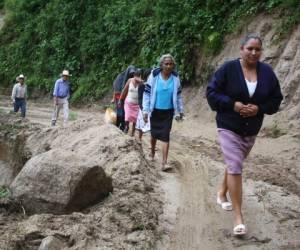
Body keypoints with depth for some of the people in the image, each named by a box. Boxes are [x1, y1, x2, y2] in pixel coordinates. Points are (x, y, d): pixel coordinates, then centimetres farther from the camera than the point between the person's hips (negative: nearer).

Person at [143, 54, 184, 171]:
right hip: (155, 111, 0)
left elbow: (178, 96, 7)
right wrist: (145, 111, -11)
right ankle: (152, 153, 42)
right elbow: (147, 93, -8)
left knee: (165, 136, -8)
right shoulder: (154, 76, -11)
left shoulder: (175, 78, -5)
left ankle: (164, 162, -9)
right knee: (154, 134, 16)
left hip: (168, 112, 0)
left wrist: (180, 110, 10)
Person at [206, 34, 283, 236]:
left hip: (251, 130, 4)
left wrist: (259, 108, -16)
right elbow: (211, 92, -8)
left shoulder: (267, 72, -2)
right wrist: (232, 104, -21)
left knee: (234, 164, 20)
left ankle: (222, 194, 47)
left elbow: (276, 99, 2)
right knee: (235, 167, -13)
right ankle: (238, 217, -11)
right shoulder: (228, 68, -11)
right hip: (229, 127, -4)